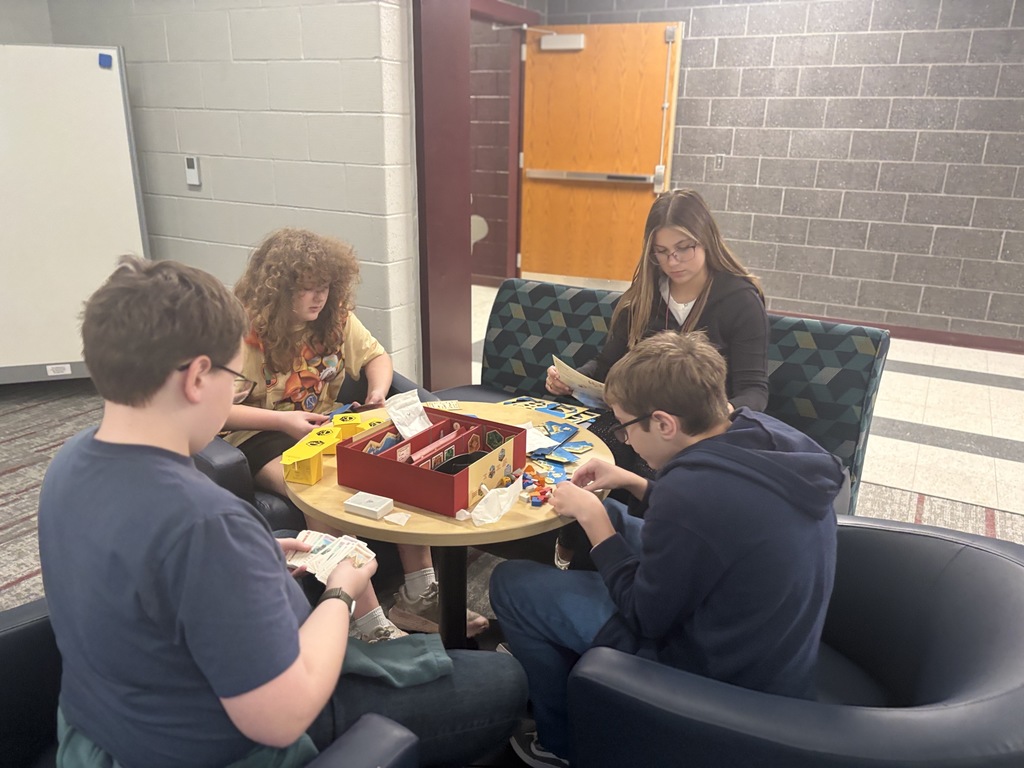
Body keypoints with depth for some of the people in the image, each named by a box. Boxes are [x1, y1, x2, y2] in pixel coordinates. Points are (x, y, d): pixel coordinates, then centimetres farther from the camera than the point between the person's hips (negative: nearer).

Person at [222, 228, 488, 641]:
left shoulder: (335, 317, 2)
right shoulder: (246, 332, -16)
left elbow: (376, 356, 13)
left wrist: (378, 389, -9)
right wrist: (282, 420, -28)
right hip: (263, 436, -6)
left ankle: (418, 596, -9)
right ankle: (368, 625, -28)